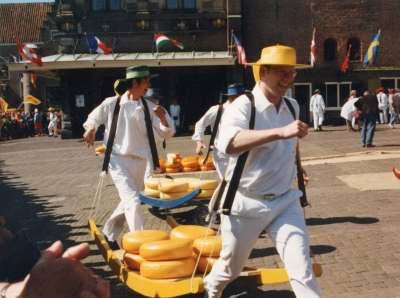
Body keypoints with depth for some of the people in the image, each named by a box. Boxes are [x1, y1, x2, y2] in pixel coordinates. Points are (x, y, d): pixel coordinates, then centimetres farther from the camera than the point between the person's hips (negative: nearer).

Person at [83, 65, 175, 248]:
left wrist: (163, 118, -19)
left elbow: (166, 133, -1)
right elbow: (94, 117, 15)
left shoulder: (149, 107, 1)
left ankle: (108, 235, 37)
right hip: (119, 159, -5)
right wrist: (91, 129, -4)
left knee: (128, 202, 16)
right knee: (133, 201, -18)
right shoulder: (111, 104, -5)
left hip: (139, 161, 5)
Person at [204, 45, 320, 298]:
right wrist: (280, 132, -46)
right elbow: (228, 143, -38)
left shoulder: (293, 107, 2)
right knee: (231, 268, 18)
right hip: (246, 203, -3)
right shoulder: (243, 106, -17)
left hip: (286, 201, 4)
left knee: (303, 272, -7)